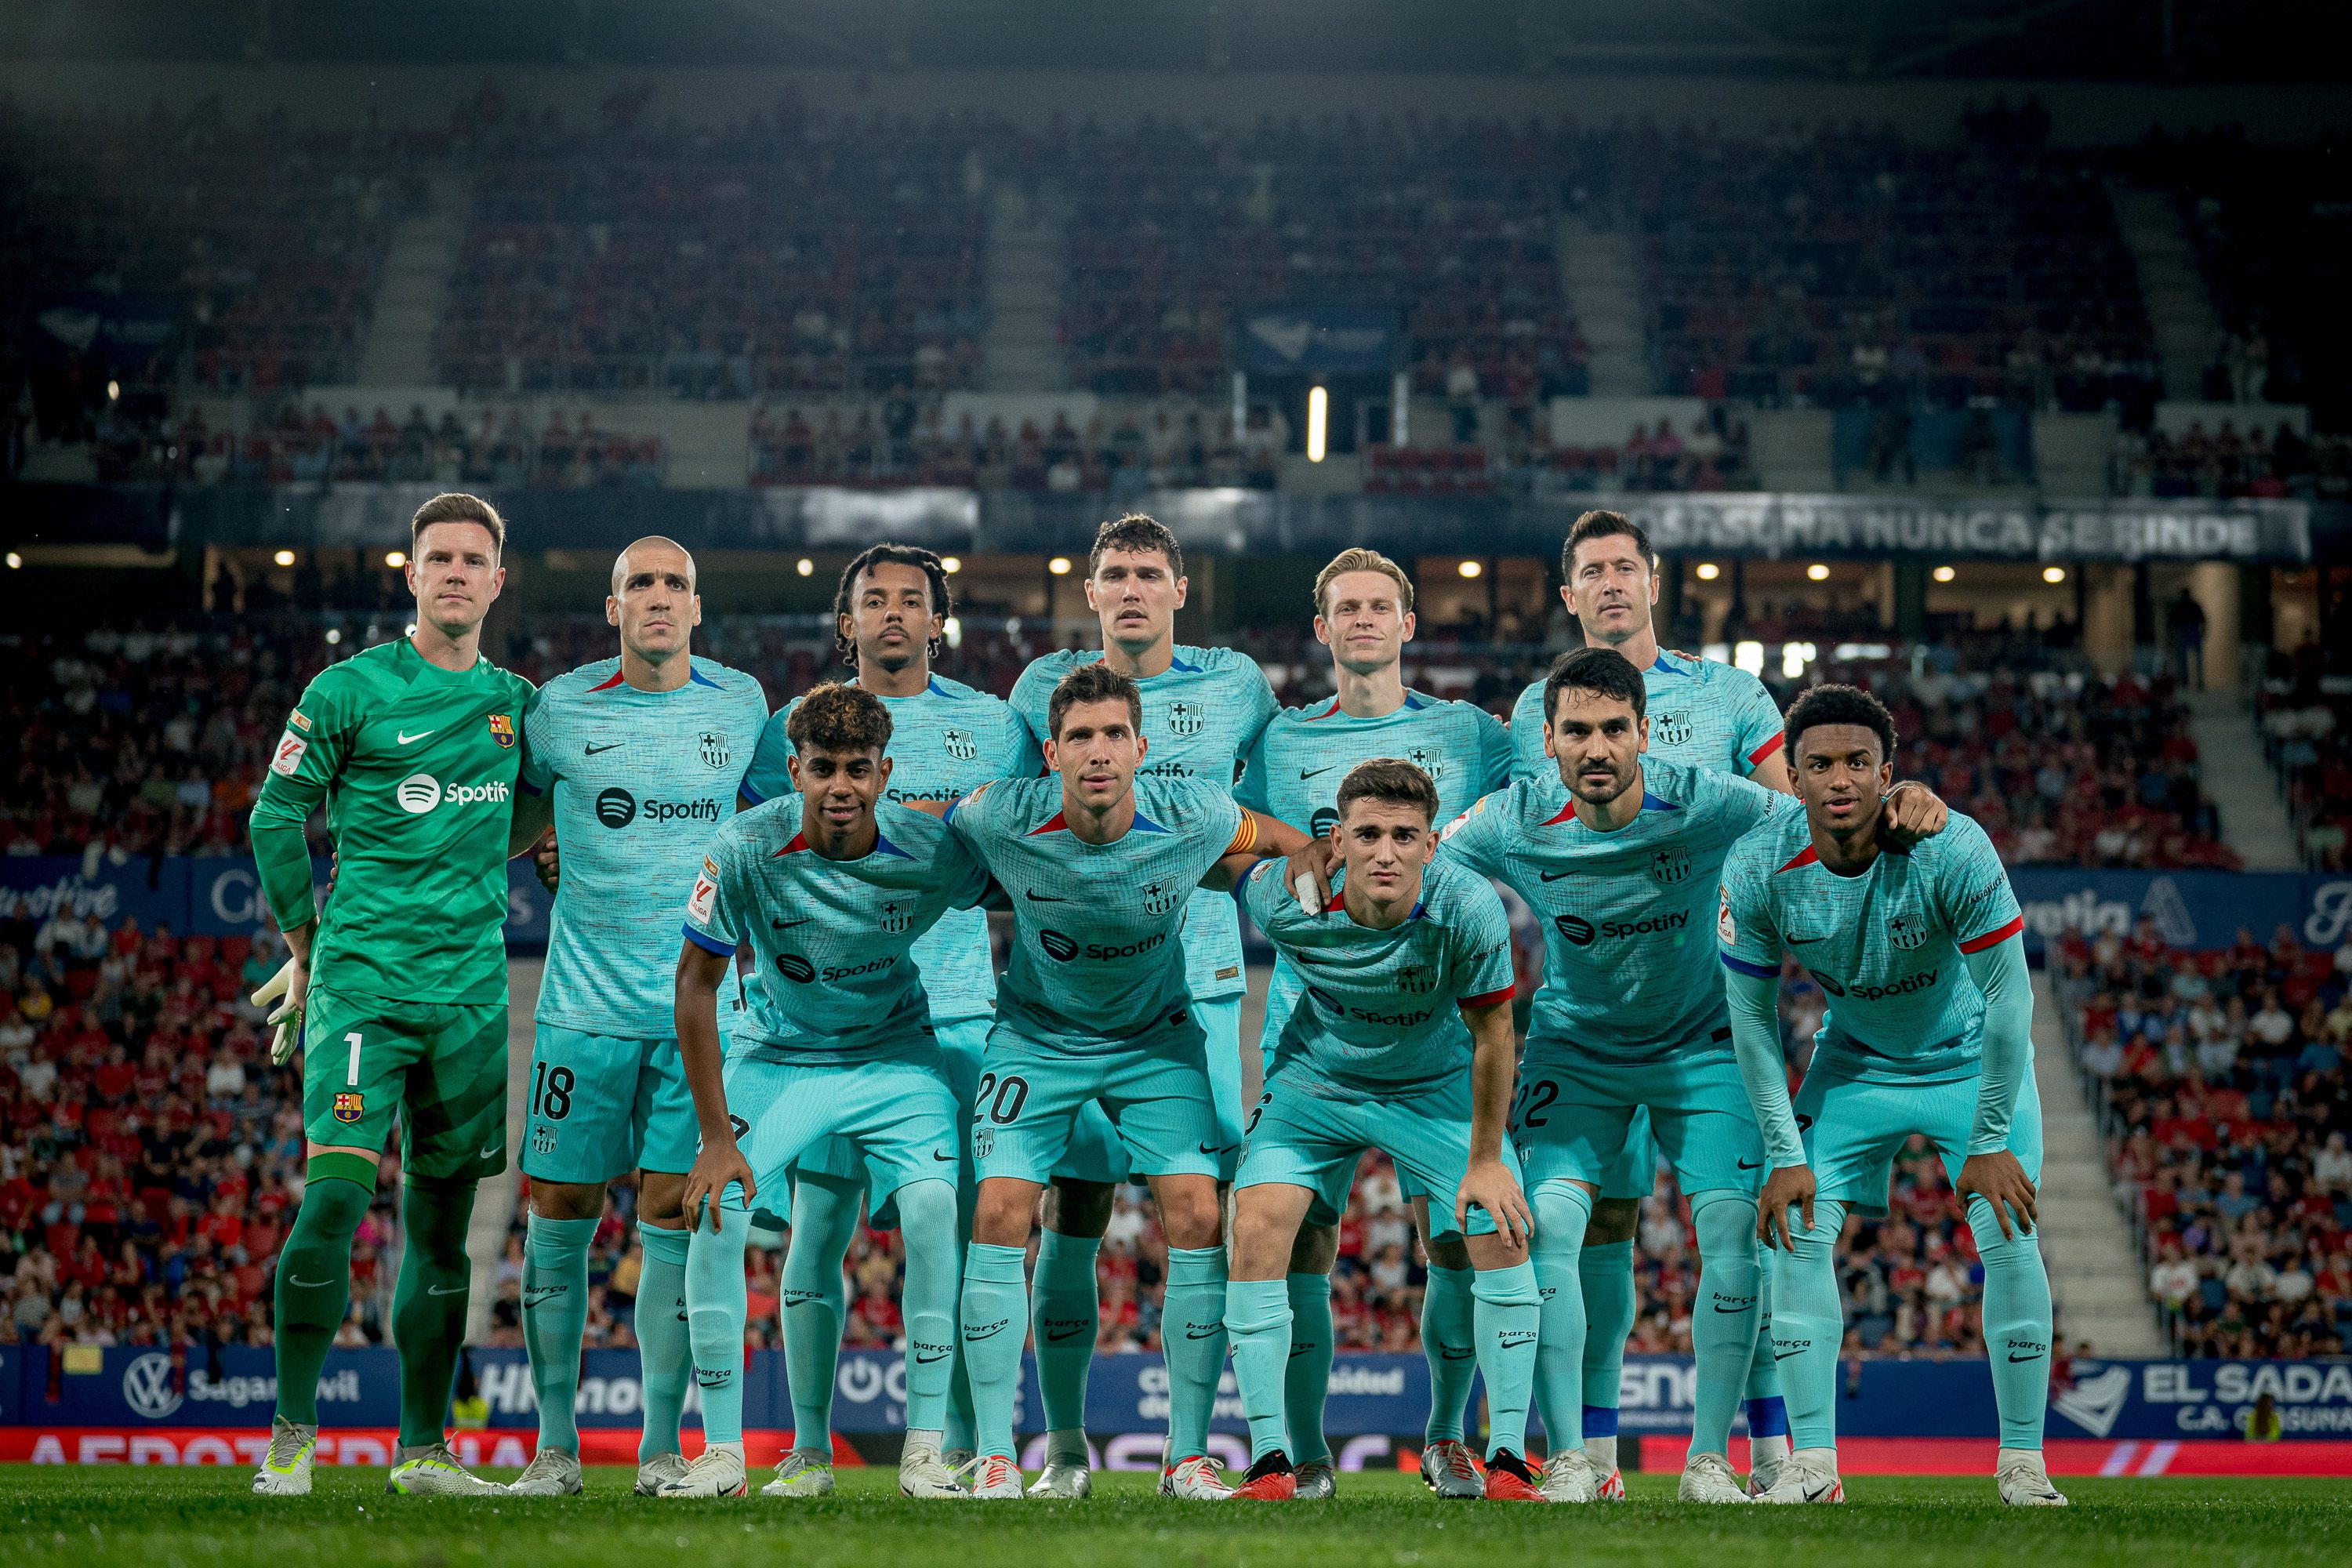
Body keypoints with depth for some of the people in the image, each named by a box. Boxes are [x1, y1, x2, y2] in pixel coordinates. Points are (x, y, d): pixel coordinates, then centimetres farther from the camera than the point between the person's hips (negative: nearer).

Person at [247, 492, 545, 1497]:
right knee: (338, 1189, -16)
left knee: (441, 1216, 6)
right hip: (361, 986, -4)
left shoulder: (516, 702, 11)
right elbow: (276, 817, 4)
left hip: (470, 990, 4)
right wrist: (308, 949, 7)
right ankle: (292, 1433, -8)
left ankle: (423, 1447, 12)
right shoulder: (349, 690, -2)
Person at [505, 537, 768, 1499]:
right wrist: (566, 857, 4)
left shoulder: (740, 703, 5)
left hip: (697, 1004, 1)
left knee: (675, 1219, 0)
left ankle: (662, 1446, 8)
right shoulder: (561, 708, 0)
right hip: (586, 1002, -1)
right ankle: (555, 1446, 11)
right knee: (559, 1216, 1)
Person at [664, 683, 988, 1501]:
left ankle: (924, 1450, -12)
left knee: (932, 1204, -23)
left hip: (895, 1055, 0)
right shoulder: (745, 849, -23)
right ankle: (721, 1454, -6)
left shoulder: (932, 851, -22)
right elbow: (696, 982, -14)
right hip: (777, 1053, 0)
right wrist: (716, 1136, -17)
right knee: (714, 1212, -18)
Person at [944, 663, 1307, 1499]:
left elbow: (1272, 841, 1)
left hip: (1156, 1038, 1)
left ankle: (1189, 1455, -1)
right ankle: (996, 1455, -6)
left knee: (1197, 1217, -12)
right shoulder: (1003, 819, -24)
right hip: (1036, 1034, 0)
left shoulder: (1194, 817, -22)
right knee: (999, 1213, -14)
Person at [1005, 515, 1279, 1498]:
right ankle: (1064, 1442, 13)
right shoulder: (1047, 687, 5)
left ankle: (1189, 1446, 2)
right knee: (1072, 1209, 0)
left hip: (1200, 982, 0)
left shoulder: (1234, 684, 6)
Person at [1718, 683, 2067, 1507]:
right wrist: (1785, 1154, -12)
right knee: (1801, 1232, -10)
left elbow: (2009, 995, -23)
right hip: (1854, 1062, 2)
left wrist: (1992, 1140, -20)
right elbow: (1752, 1016, -10)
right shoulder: (1758, 869, -24)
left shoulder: (1951, 851, -32)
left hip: (1972, 1060, -2)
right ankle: (1813, 1462, -5)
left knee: (2010, 1239, -13)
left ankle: (2022, 1461, 0)